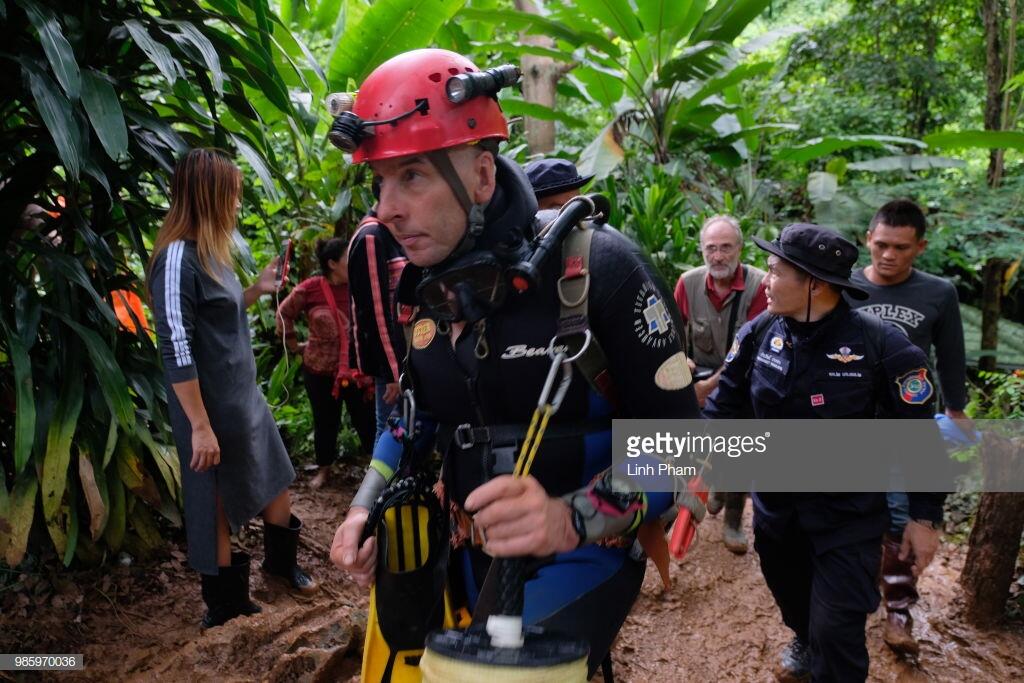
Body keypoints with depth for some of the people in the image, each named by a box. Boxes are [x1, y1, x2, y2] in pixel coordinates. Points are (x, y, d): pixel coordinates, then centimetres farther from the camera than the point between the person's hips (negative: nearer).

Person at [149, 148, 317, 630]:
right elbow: (176, 350, -23)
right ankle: (225, 606, 27)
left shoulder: (211, 251, 8)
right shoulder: (178, 256, -19)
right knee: (218, 506, 8)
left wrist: (257, 291, 8)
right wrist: (200, 426, -23)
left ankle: (281, 562, 44)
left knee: (276, 485, 20)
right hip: (213, 409, -9)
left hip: (245, 397, 9)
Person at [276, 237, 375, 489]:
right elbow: (285, 313, 5)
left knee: (365, 419, 8)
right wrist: (293, 344, 7)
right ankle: (323, 468, 36)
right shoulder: (309, 289, -12)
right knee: (325, 421, 16)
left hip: (357, 369, 0)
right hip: (320, 370, 0)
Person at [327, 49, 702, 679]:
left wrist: (569, 519, -32)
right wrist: (368, 506, 1)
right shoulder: (417, 283, -1)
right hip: (470, 558, 6)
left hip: (579, 561, -5)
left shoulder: (597, 266, -20)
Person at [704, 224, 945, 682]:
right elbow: (726, 402, 0)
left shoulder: (882, 346, -22)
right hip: (774, 503, 5)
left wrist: (925, 517, -8)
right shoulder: (758, 333, -10)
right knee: (790, 594, 27)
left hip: (848, 515, -4)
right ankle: (806, 645, 59)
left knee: (836, 631, -2)